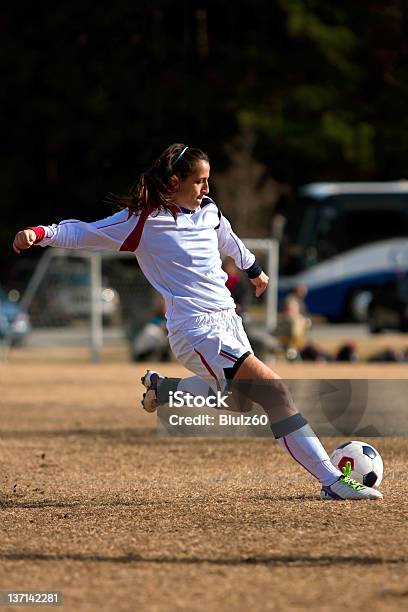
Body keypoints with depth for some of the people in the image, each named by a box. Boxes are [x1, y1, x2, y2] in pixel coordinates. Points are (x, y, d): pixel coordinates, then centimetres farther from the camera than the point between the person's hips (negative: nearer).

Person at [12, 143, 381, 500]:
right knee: (273, 389, -19)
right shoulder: (143, 220, -7)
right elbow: (83, 234, -3)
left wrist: (254, 269, 49)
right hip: (196, 330, -8)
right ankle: (332, 480, -18)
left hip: (227, 320, 8)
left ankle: (161, 388, 42)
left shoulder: (209, 212, 11)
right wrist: (41, 234, -19)